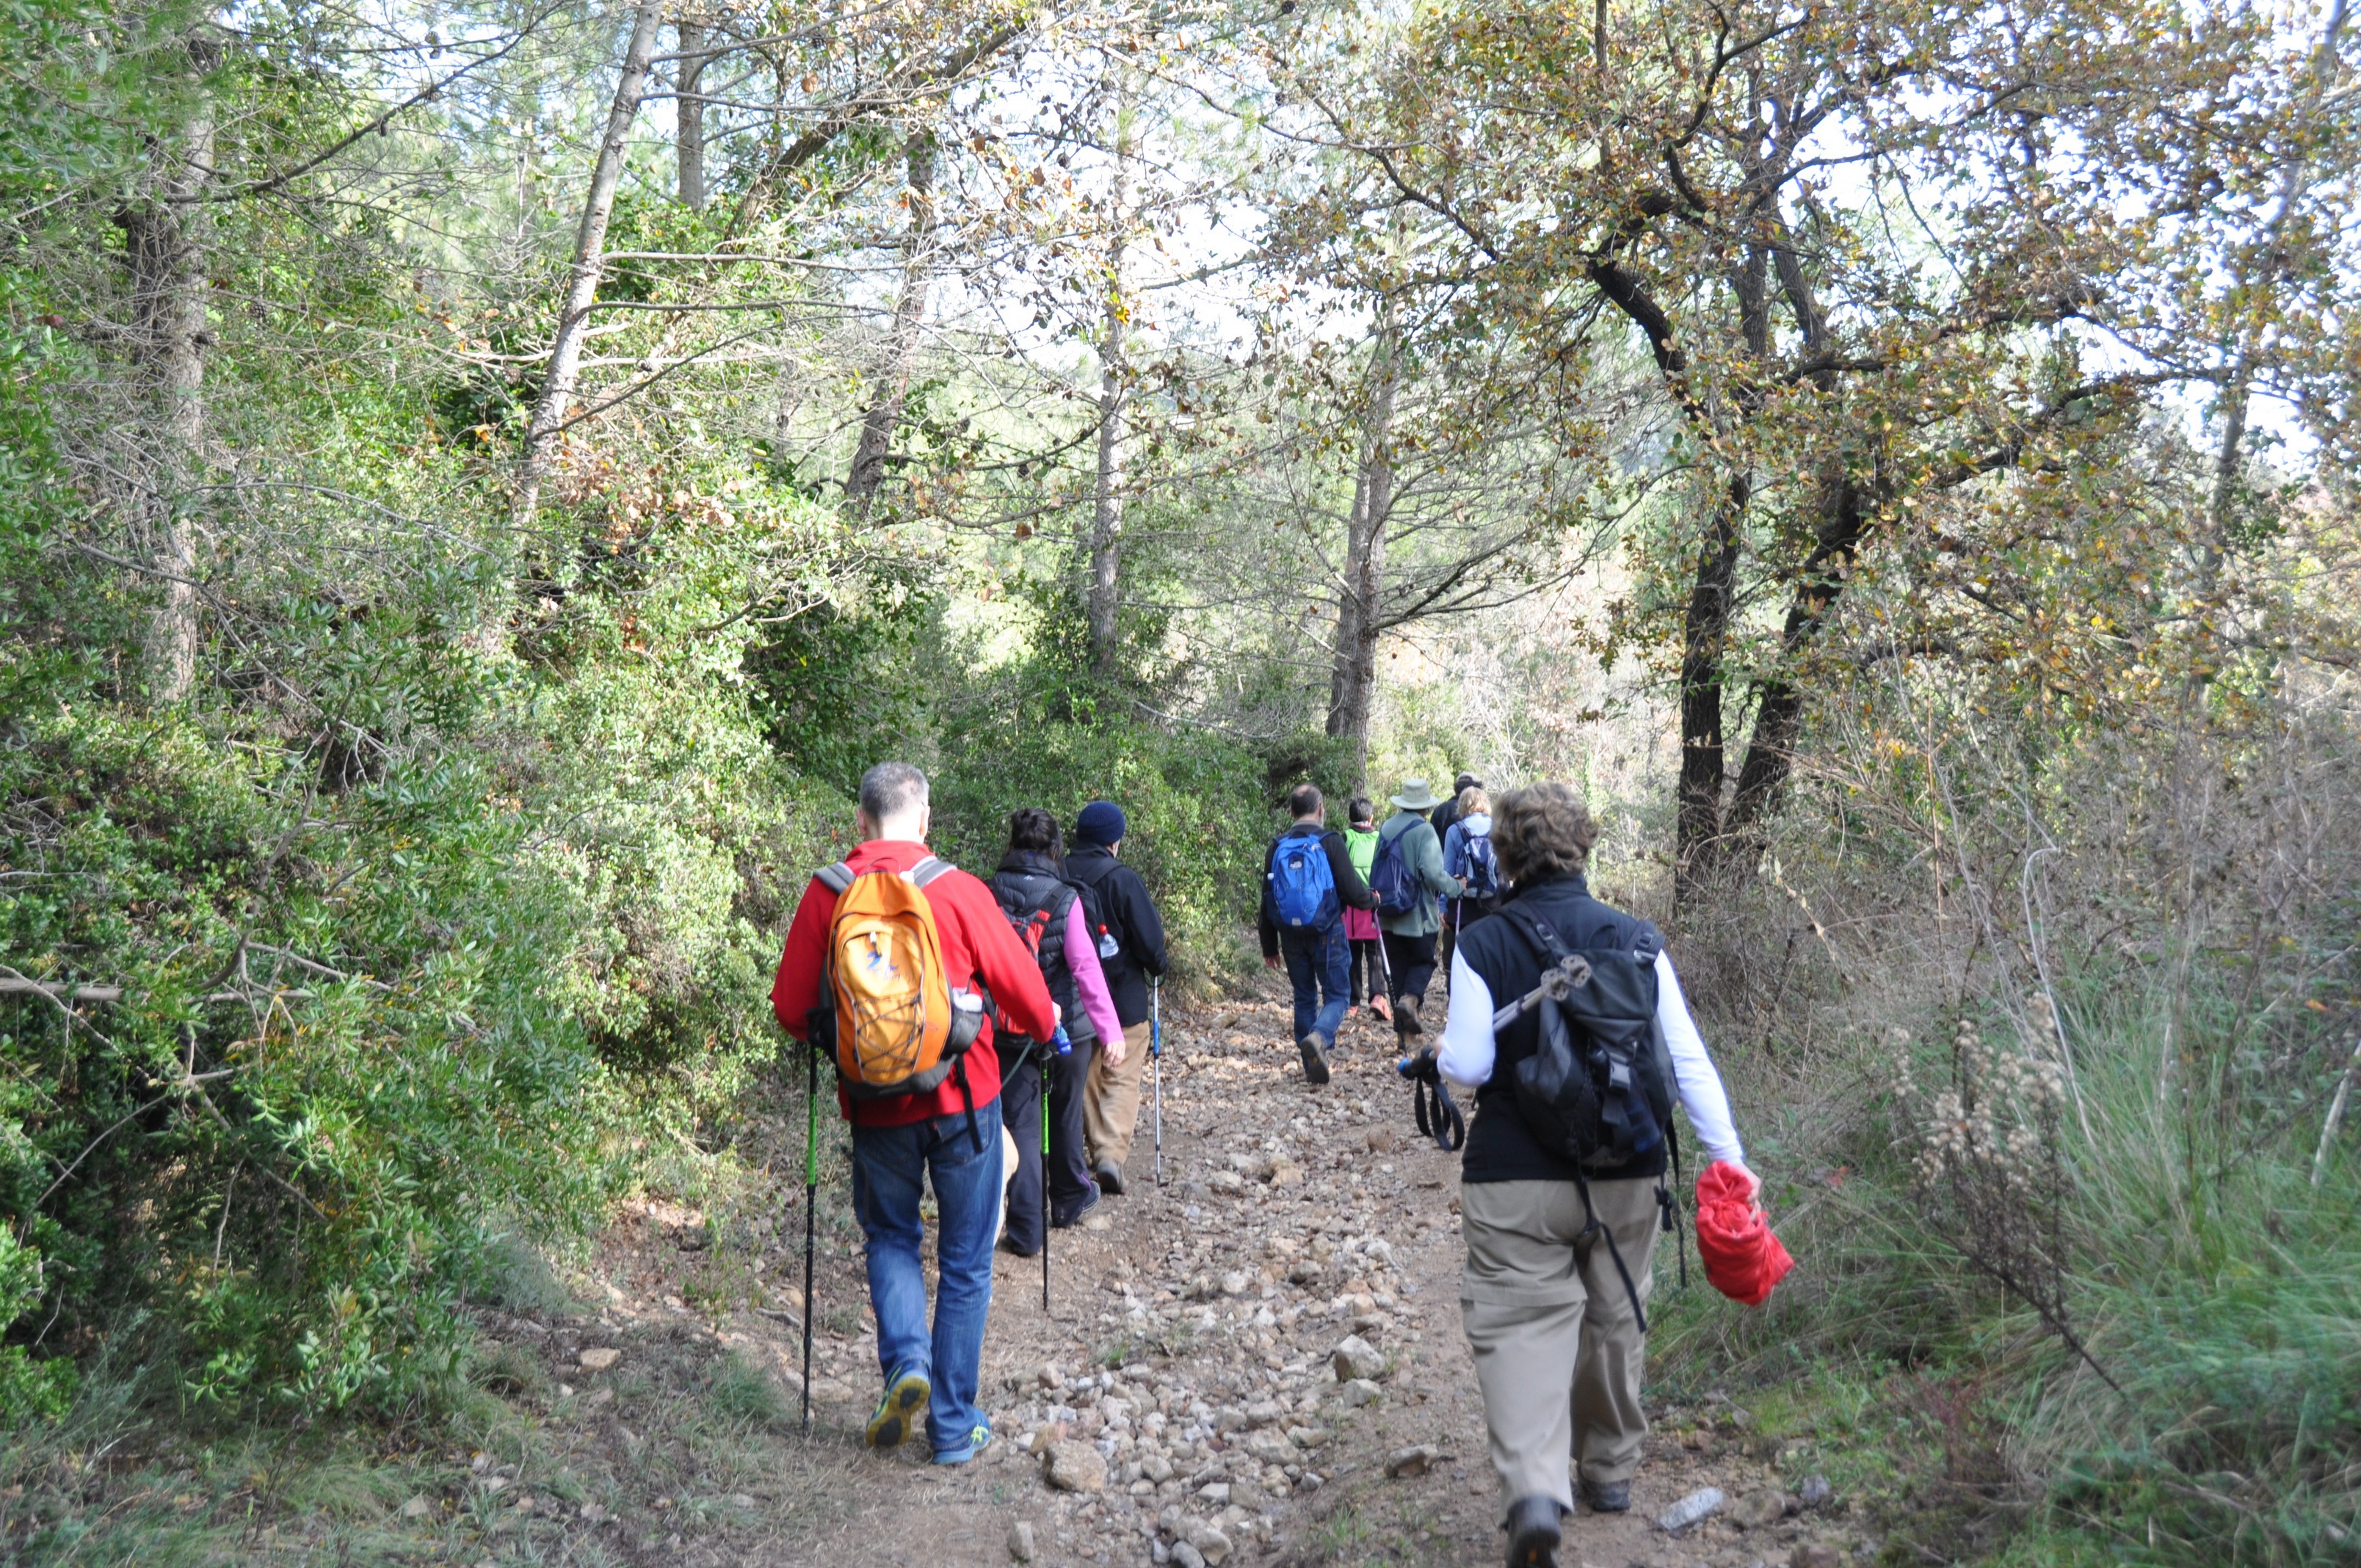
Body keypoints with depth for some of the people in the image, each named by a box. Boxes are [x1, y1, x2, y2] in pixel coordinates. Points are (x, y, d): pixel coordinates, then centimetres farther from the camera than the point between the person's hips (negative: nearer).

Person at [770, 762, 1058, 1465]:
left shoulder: (825, 895, -6)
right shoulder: (956, 890, -12)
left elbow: (791, 1010, 1)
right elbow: (1028, 995, -6)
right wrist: (1042, 1026, 17)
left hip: (876, 1104, 2)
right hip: (963, 1098, -1)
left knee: (890, 1237, 24)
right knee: (965, 1262, 11)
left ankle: (906, 1360, 1)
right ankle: (955, 1426, 17)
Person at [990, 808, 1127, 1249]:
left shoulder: (986, 895, -6)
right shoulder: (1064, 899, -14)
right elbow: (1086, 968, -18)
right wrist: (1111, 1031, -17)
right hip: (1066, 1027, -1)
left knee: (1020, 1124, 5)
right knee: (1065, 1116, 19)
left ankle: (1025, 1229, 2)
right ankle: (1069, 1199, 38)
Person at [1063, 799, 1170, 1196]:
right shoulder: (1122, 880, -14)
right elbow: (1149, 940, -12)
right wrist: (1157, 966, 9)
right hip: (1123, 998, -4)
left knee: (1086, 1078, 17)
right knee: (1121, 1080, 1)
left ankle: (1096, 1149, 24)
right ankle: (1112, 1153, -13)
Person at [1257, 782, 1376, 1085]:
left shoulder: (1276, 848, 4)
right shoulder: (1330, 842, -9)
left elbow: (1267, 901, 8)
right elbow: (1352, 889, -11)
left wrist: (1270, 947, 15)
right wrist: (1372, 899, 12)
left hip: (1291, 935, 4)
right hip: (1326, 934, -4)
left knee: (1304, 997, 14)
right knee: (1336, 994, 5)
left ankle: (1312, 1066, 15)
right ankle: (1319, 1037, -24)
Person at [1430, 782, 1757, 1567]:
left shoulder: (1481, 946, -10)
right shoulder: (1639, 942, -2)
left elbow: (1468, 1066, -13)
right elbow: (1691, 1064, -3)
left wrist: (1440, 1052, 9)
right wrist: (1729, 1159, 3)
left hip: (1516, 1182, -3)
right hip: (1627, 1177, 3)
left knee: (1522, 1322, 0)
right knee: (1614, 1321, 20)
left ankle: (1533, 1489, -18)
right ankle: (1610, 1469, 36)